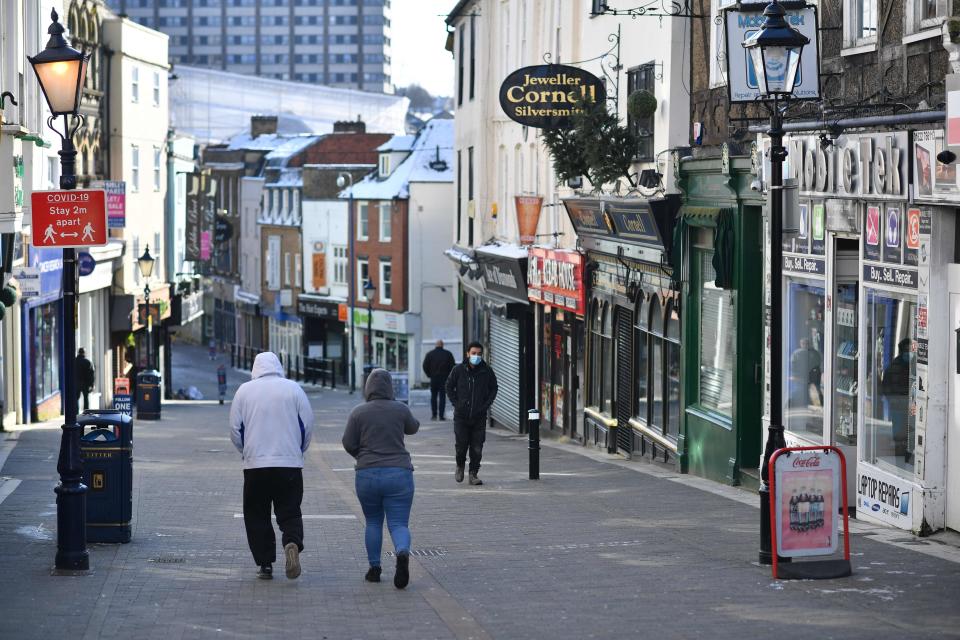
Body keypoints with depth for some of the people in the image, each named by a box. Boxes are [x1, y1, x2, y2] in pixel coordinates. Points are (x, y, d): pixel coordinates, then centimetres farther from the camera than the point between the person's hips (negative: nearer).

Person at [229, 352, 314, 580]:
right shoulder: (293, 389, 1)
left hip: (255, 464, 0)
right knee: (290, 512, 6)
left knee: (256, 515, 9)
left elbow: (235, 428, 4)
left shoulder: (244, 390, 3)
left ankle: (265, 564, 4)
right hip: (290, 463, 0)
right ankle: (293, 543, -22)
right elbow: (308, 424, 2)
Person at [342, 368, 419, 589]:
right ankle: (403, 554, -30)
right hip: (399, 473, -1)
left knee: (373, 522, 19)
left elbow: (348, 444, 0)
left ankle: (374, 568, 17)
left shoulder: (358, 412, -3)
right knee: (399, 523, 0)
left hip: (367, 474, 1)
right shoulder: (400, 409, -1)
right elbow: (412, 428, 17)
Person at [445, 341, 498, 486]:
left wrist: (486, 405, 1)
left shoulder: (487, 371, 1)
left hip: (479, 416, 1)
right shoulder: (458, 370, -1)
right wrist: (456, 403, -1)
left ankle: (473, 474, 9)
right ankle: (460, 465, 27)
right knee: (461, 445, 0)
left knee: (477, 448, -1)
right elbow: (449, 387, 9)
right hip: (461, 416, -1)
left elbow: (493, 389, 13)